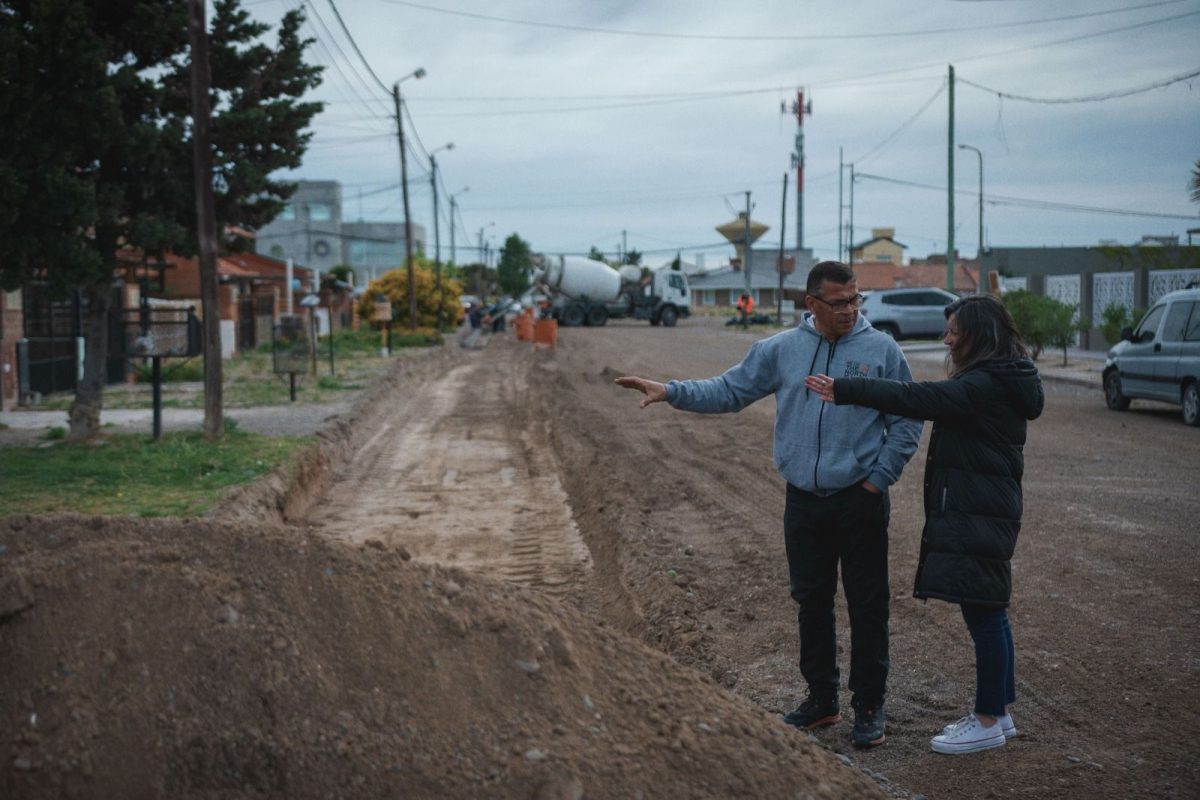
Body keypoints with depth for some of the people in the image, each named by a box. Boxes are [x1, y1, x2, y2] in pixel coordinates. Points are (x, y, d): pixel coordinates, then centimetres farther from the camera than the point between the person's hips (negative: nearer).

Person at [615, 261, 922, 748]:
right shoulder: (781, 350, 4)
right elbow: (729, 391, 7)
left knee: (867, 606, 3)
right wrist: (670, 392, -4)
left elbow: (906, 424, 1)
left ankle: (869, 706, 15)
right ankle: (821, 698, 26)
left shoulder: (881, 349, -4)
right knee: (811, 601, 12)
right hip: (803, 502, 3)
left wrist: (878, 479, -6)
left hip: (861, 502, -3)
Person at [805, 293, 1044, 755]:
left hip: (975, 516, -11)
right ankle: (999, 711, 27)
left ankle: (988, 721, 7)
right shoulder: (1002, 382, 14)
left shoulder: (983, 385, -19)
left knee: (983, 613, -2)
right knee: (988, 612, 16)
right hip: (982, 510, 11)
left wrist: (845, 390, -26)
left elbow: (916, 399, -26)